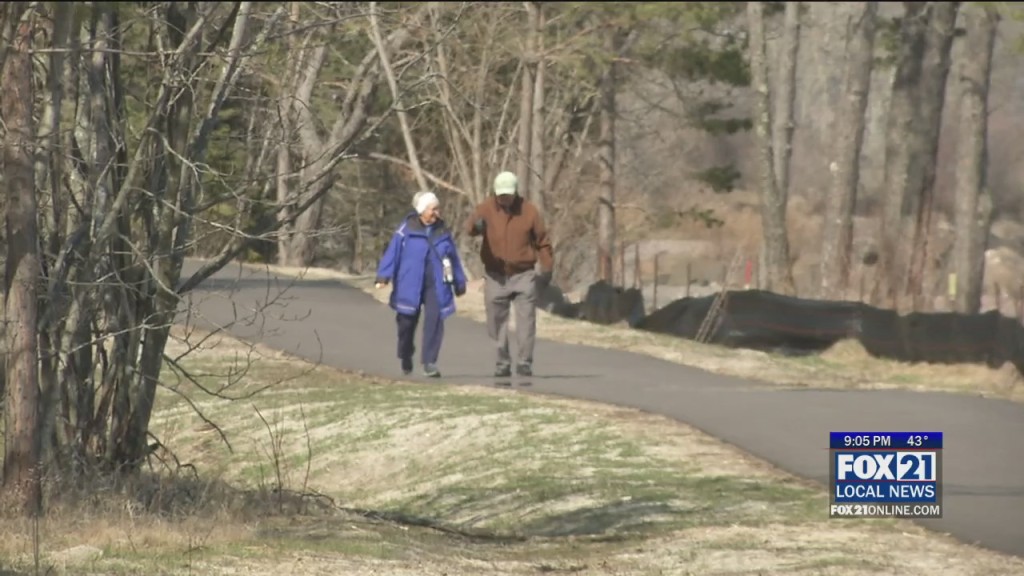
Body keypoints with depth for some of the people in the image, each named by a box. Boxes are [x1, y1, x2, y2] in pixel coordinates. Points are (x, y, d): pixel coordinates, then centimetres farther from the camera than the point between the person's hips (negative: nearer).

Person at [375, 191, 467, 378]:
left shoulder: (442, 231, 8)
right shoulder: (407, 229, -4)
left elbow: (453, 258, 16)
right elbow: (393, 251, -6)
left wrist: (459, 283, 20)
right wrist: (384, 276, -13)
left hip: (435, 286, 2)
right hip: (410, 285, -2)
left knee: (434, 320, -14)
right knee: (407, 322, 8)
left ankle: (429, 362, -12)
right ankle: (405, 357, 33)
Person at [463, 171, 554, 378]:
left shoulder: (529, 211, -1)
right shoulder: (487, 208, -3)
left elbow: (542, 242, 7)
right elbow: (470, 226, -22)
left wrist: (547, 269, 1)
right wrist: (476, 225, -47)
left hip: (524, 275, -1)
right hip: (496, 276, 1)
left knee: (526, 320, -9)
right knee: (497, 322, 5)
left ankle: (525, 363, -7)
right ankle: (502, 363, 16)